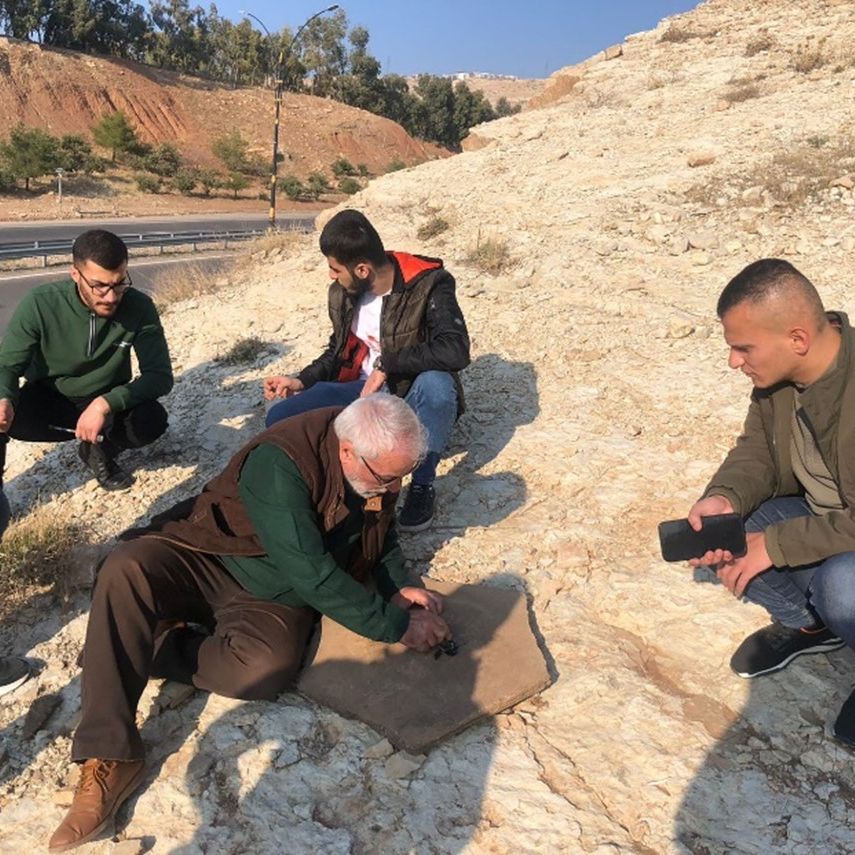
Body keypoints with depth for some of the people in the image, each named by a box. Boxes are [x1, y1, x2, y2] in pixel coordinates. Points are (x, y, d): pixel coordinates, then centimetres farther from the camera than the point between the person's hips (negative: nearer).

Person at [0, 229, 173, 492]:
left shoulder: (139, 308, -21)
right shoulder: (40, 304, -21)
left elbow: (159, 375, -21)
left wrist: (105, 403, -37)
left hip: (106, 401, 1)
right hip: (47, 400, -1)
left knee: (152, 420, -30)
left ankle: (99, 450, 3)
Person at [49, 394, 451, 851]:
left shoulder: (380, 468, -8)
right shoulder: (279, 462, -30)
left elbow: (383, 532, 13)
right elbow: (312, 577, -32)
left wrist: (397, 587, -5)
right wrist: (397, 625, -26)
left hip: (273, 596, 4)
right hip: (206, 561, -3)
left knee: (267, 669, -30)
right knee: (127, 569, -34)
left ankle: (138, 646, -6)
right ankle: (109, 757, -27)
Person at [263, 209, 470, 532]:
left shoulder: (427, 286, -20)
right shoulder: (343, 293, -2)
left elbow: (455, 351, -34)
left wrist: (387, 366, -30)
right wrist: (302, 381, 0)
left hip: (412, 398, -4)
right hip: (362, 393, 4)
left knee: (436, 384, -41)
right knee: (280, 420, -16)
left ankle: (422, 485, -18)